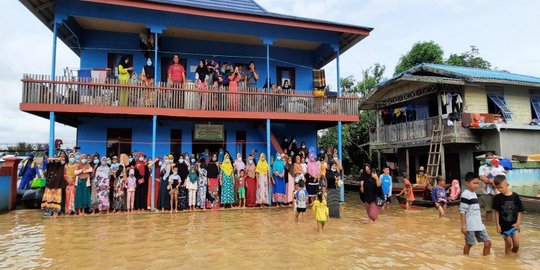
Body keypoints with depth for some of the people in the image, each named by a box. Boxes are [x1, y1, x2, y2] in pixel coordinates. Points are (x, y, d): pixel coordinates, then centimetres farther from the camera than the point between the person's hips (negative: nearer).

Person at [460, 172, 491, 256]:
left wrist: (479, 222, 23)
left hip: (479, 224, 8)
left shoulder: (474, 193, 11)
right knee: (469, 244, 5)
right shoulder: (465, 194, -16)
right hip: (470, 226, -8)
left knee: (488, 242, 10)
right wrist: (463, 225, -18)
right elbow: (462, 211, -18)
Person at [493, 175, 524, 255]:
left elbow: (520, 211, -1)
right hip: (504, 225, 0)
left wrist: (518, 222, -9)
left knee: (516, 244, -1)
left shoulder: (515, 196, -7)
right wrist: (498, 225, -4)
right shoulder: (497, 198, -7)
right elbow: (497, 212, -3)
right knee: (508, 243, 7)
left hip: (514, 224, 0)